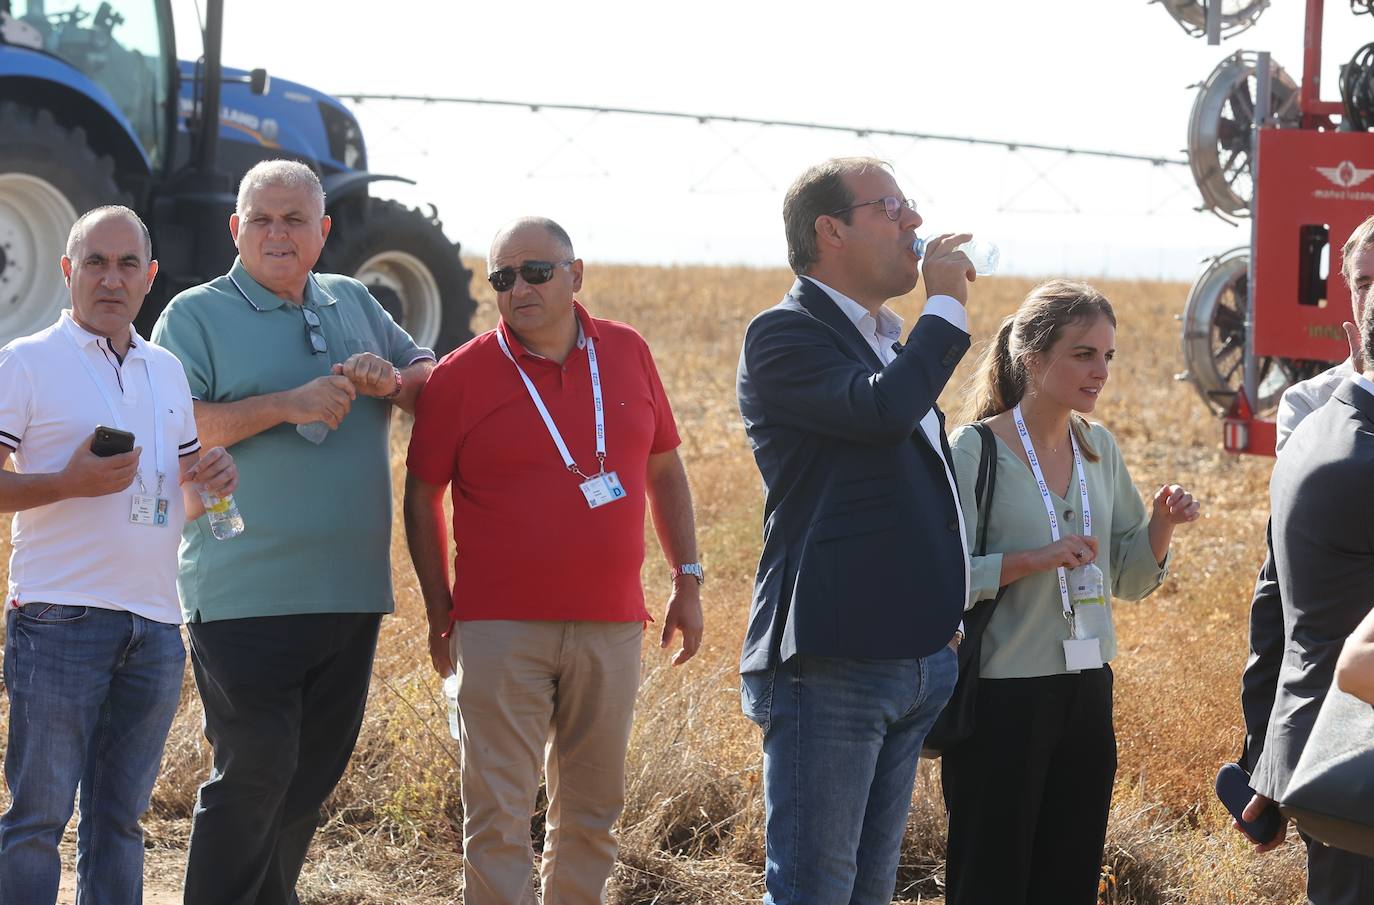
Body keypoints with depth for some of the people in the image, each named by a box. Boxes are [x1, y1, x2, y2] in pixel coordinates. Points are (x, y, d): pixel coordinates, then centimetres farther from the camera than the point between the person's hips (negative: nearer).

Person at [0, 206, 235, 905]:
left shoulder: (167, 371, 18)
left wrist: (208, 482, 4)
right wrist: (71, 483, -19)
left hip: (155, 625, 6)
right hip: (61, 622, -6)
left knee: (120, 820, 10)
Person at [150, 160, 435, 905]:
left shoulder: (354, 304, 15)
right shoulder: (196, 315, -2)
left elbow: (434, 379, 19)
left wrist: (394, 381, -4)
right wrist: (287, 406, -19)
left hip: (350, 593, 6)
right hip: (247, 595, -6)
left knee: (312, 776, 11)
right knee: (252, 775, -8)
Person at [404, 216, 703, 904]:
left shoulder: (627, 354, 6)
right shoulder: (461, 376, -3)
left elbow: (664, 468, 15)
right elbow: (422, 495, 4)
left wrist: (687, 580, 12)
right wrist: (440, 612, 3)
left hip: (610, 627, 3)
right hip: (500, 632, -3)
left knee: (592, 813, 11)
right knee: (498, 818, -6)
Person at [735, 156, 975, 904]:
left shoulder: (891, 344, 19)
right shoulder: (786, 336, -9)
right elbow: (883, 410, -26)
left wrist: (944, 631, 22)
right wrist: (947, 307, -12)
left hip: (911, 662, 9)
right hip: (829, 666, -9)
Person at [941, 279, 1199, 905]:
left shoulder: (1098, 448, 8)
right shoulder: (977, 450, -11)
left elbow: (1128, 580, 13)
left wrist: (1161, 523, -4)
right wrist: (1036, 559, -25)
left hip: (1087, 691, 6)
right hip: (1002, 695, -6)